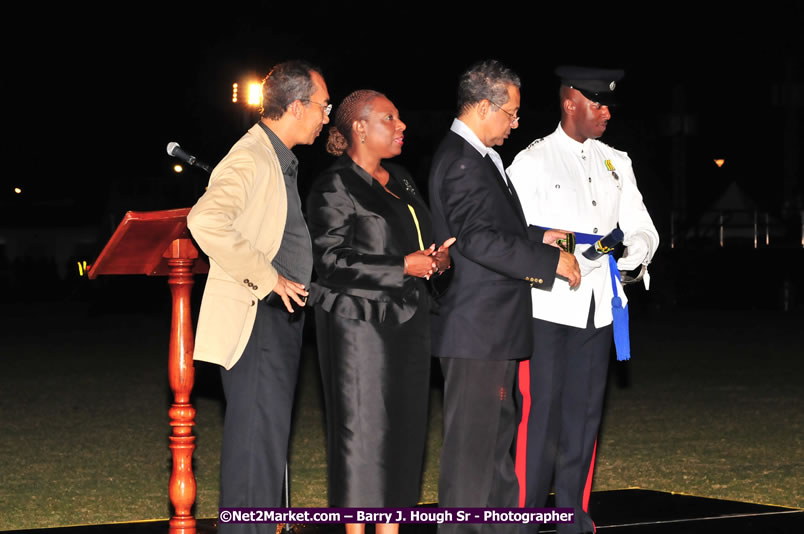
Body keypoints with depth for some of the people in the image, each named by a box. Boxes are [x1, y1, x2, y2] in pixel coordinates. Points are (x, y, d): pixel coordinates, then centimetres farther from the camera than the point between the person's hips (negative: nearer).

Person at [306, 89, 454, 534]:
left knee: (404, 427, 7)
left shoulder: (400, 181, 16)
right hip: (358, 324, -8)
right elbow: (332, 260, -16)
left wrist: (438, 257, 4)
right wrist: (402, 267, -19)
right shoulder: (335, 187, -9)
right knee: (362, 429, -4)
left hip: (407, 320, 8)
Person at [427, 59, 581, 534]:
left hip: (492, 327, 11)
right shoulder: (462, 163, -18)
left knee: (498, 431, 19)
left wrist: (539, 237, 14)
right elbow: (479, 239, -27)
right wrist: (551, 260, -22)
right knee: (472, 439, -6)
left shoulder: (478, 157, 16)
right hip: (476, 330, -11)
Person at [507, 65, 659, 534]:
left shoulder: (616, 163, 14)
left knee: (585, 412, 7)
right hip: (547, 306, -5)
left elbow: (645, 232, 12)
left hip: (598, 308, 5)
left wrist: (629, 252, -10)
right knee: (540, 412, -7)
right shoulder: (532, 162, -2)